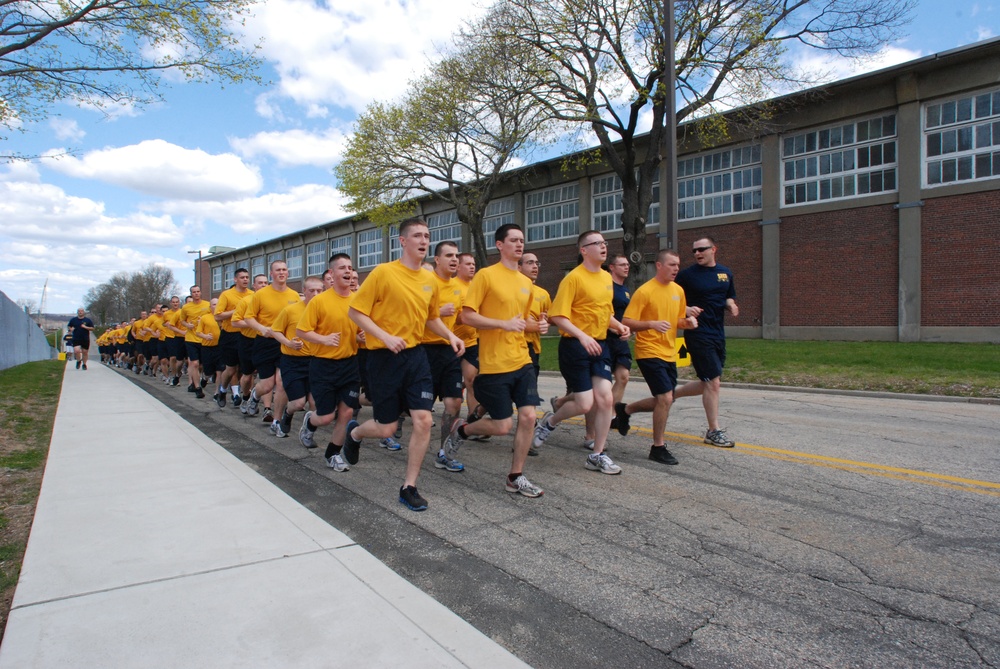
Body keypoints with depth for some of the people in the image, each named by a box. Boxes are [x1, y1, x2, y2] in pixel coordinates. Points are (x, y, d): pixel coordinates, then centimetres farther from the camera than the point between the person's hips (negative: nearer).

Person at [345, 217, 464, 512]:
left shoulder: (430, 279, 6)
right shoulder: (383, 272, -11)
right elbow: (355, 311, -10)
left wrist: (450, 336, 2)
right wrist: (385, 337, -22)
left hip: (415, 355, 5)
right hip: (385, 357, -5)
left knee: (423, 420, -5)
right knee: (386, 428, 3)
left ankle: (409, 487, 11)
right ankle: (354, 432, 40)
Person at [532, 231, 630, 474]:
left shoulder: (607, 277, 12)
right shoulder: (574, 278, -11)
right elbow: (558, 316, -17)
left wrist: (619, 326, 5)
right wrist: (582, 336, -29)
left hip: (599, 345, 7)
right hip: (575, 346, -7)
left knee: (605, 398, -2)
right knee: (585, 404, -6)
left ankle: (597, 456, 11)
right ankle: (550, 421, 24)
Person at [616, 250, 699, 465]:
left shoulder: (678, 291, 9)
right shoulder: (645, 291, -13)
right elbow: (626, 322, -15)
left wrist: (688, 322, -2)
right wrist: (652, 324, -30)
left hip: (669, 354, 8)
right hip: (649, 352, -8)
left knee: (664, 401, 13)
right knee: (666, 397, -15)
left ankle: (625, 410, 35)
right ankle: (658, 448, 1)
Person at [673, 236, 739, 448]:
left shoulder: (726, 273, 11)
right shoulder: (687, 274, -5)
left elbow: (729, 299, 21)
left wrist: (731, 305, -2)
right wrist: (686, 309, -20)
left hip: (718, 335, 7)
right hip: (698, 334, -7)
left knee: (710, 383, 12)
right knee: (713, 382, -7)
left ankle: (672, 394, 31)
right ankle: (714, 431, 5)